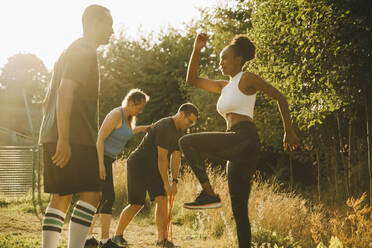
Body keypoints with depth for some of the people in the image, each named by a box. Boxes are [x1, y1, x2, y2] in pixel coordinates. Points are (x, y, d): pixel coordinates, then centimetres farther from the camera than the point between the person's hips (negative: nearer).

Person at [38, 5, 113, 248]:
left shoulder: (72, 51, 26)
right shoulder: (84, 51, -6)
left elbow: (47, 101, 27)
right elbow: (65, 92, -18)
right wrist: (63, 139, -23)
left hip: (54, 137, 10)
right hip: (75, 138, -10)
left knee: (61, 198, 7)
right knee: (91, 195, -10)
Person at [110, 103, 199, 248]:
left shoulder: (179, 131, 5)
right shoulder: (165, 127, -26)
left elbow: (176, 157, 3)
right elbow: (162, 158, -27)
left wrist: (175, 181, -5)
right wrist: (166, 184, -24)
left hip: (153, 169, 8)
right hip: (138, 166, -8)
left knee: (162, 200, -6)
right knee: (136, 205, -6)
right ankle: (117, 236, 11)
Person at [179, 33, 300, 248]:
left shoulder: (247, 79, 2)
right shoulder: (224, 86, 25)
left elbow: (280, 97, 2)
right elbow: (192, 79, 27)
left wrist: (289, 132, 1)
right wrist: (197, 50, 17)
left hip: (244, 139, -9)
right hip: (238, 152, 9)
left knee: (187, 142, -17)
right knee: (239, 210, 6)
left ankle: (209, 194, -19)